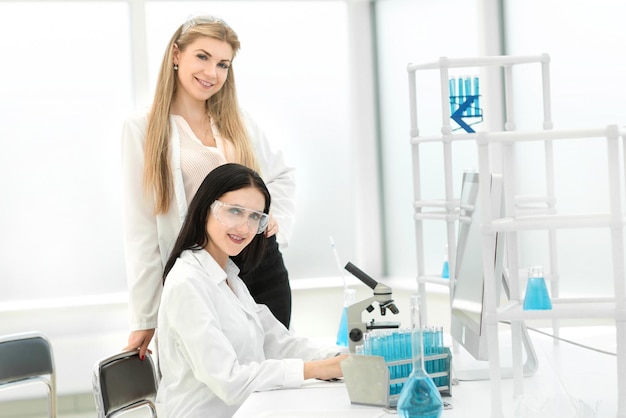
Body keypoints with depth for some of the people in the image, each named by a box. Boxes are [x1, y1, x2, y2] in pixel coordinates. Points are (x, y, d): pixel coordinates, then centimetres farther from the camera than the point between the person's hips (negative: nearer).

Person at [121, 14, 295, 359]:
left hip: (263, 268, 4)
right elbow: (141, 230, -3)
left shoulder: (239, 122, 9)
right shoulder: (142, 130, -2)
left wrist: (275, 217, 1)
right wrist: (144, 319, -5)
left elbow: (283, 176, 22)